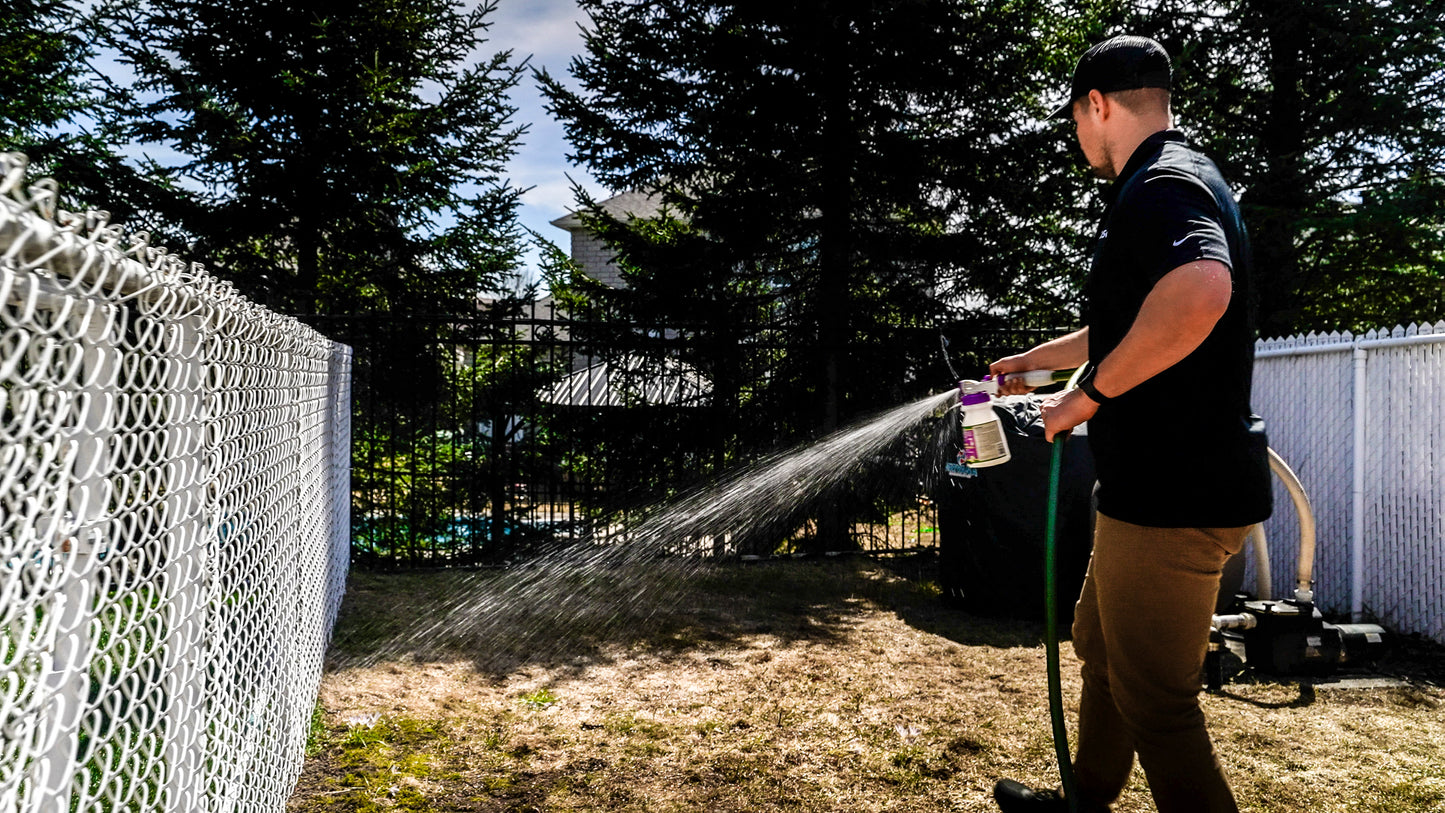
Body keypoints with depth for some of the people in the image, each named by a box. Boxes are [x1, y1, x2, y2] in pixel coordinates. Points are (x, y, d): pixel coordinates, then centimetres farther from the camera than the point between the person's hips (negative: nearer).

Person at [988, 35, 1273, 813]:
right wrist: (1032, 360, 42)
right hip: (1160, 487, 11)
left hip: (1176, 495, -11)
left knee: (1154, 698, -1)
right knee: (1100, 644, 25)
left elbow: (1199, 293, -39)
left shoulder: (1162, 185, -15)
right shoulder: (1165, 186, 19)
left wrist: (1090, 392, -26)